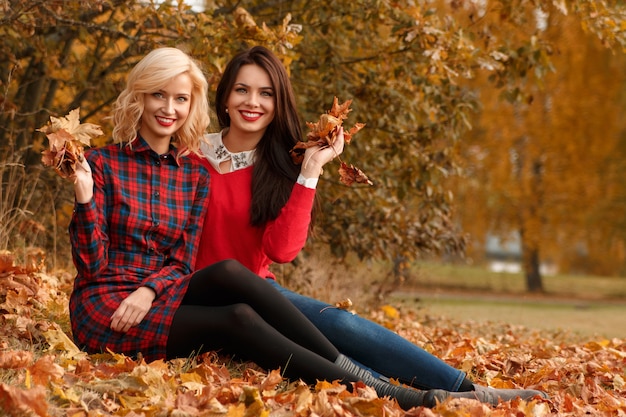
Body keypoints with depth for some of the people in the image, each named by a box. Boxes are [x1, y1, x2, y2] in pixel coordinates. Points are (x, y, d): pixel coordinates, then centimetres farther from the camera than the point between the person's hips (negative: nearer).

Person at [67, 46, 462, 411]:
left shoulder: (195, 173, 10)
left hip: (160, 299, 4)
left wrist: (148, 292, -16)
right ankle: (364, 388, -34)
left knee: (229, 272, -29)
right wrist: (85, 200, -22)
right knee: (237, 320, -28)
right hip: (106, 307, -4)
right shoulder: (101, 163, -2)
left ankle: (346, 368, -30)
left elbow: (182, 262, 5)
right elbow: (92, 263, -6)